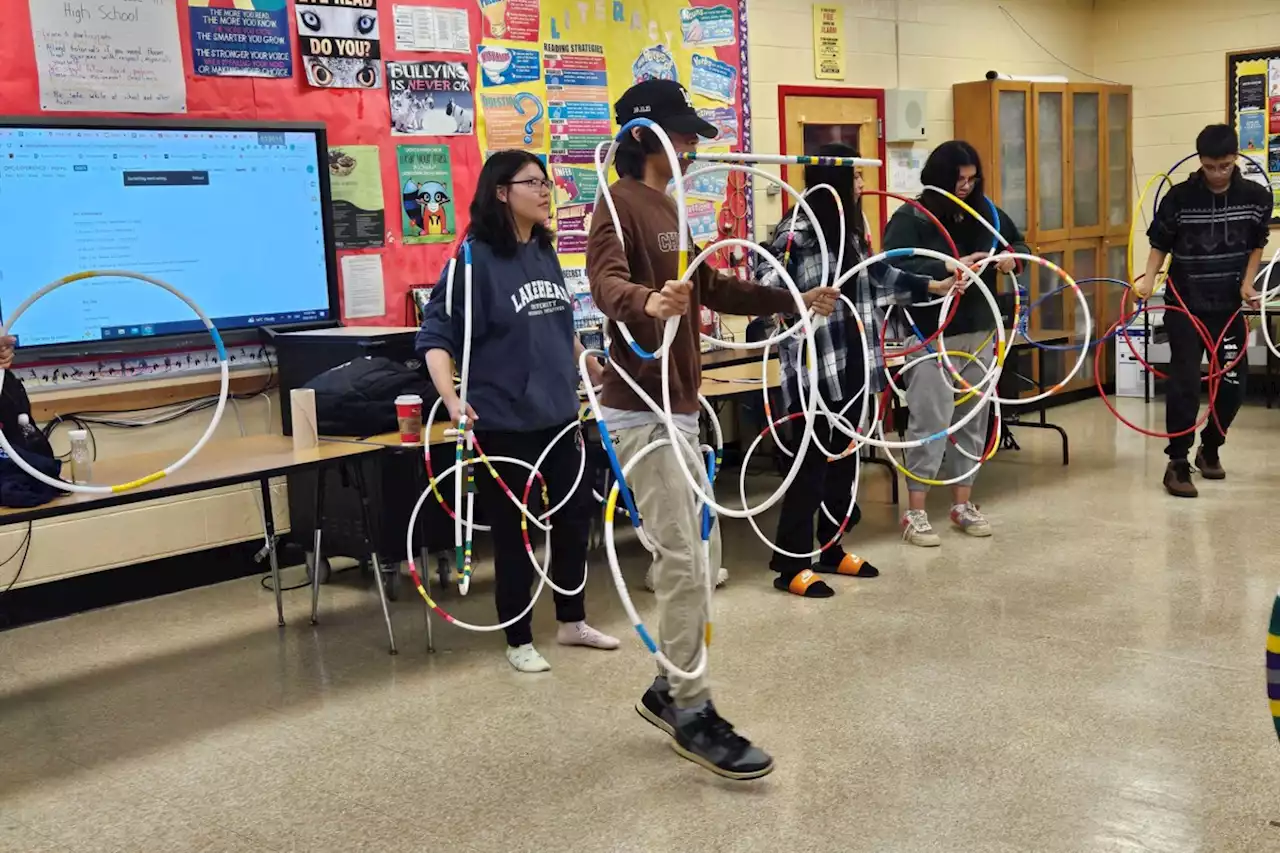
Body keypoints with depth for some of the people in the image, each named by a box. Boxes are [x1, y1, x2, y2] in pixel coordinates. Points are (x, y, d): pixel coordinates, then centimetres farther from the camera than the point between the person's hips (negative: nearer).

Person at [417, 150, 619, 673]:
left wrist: (594, 369, 31)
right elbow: (436, 335, -15)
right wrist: (452, 399, -29)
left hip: (558, 414, 7)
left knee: (574, 515, 15)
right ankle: (519, 642, 20)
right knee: (515, 532, 4)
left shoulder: (545, 253, 7)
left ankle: (572, 621, 33)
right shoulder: (476, 258, -13)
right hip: (505, 422, -7)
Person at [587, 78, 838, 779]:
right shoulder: (621, 203, -12)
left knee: (692, 557, 14)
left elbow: (713, 288, 27)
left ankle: (668, 690, 27)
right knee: (683, 559, -9)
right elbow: (606, 282, -31)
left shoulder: (670, 208, 17)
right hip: (642, 410, -10)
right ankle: (693, 714, 1)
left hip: (680, 406, 10)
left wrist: (793, 300, 27)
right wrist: (648, 302, -52)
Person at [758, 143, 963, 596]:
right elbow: (767, 279, -19)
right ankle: (790, 564, 4)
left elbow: (879, 275, 26)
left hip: (852, 362, 9)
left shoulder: (849, 231, 13)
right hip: (814, 365, -9)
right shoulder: (798, 230, -14)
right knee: (812, 459, -5)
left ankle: (831, 550, 26)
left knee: (844, 455, 14)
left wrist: (932, 287, 34)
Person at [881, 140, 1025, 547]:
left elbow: (1019, 243, 22)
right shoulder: (910, 218, -9)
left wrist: (1011, 258, -2)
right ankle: (915, 512, 1)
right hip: (932, 337, -6)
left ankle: (963, 503, 24)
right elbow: (895, 269, -22)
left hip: (980, 333, 7)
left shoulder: (985, 212, 9)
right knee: (931, 421, -7)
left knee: (973, 419, 12)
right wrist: (949, 269, -28)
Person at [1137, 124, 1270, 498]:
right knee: (1185, 382, -9)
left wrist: (1247, 283, -3)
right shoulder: (1179, 197, -11)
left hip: (1229, 306, 3)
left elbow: (1257, 245, 9)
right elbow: (1160, 244, -1)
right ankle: (1177, 463, -3)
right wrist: (1148, 280, -15)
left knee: (1233, 381, 5)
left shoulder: (1257, 197, -4)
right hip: (1184, 306, -3)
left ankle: (1210, 448, 28)